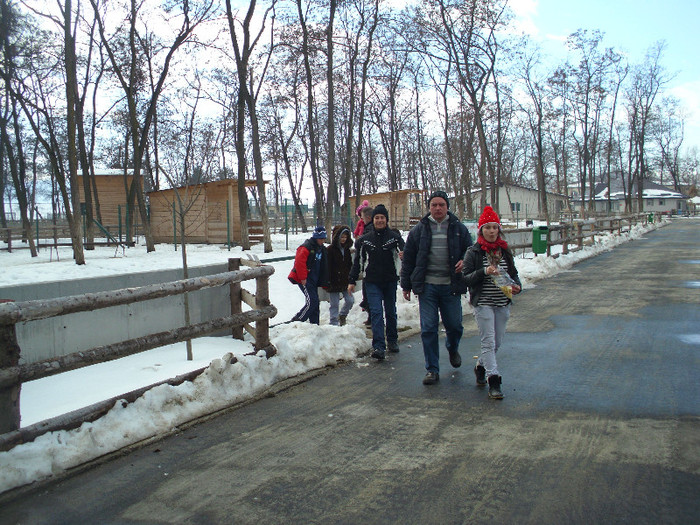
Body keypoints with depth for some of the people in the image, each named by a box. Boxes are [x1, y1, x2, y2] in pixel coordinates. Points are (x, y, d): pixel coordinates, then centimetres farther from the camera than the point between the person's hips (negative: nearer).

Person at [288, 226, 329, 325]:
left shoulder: (321, 248, 16)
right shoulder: (306, 247, -13)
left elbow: (323, 267, 25)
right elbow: (299, 262, -20)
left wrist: (324, 281, 22)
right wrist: (303, 278, -21)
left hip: (314, 280, 9)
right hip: (304, 280, -9)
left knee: (315, 302, 8)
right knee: (312, 301, -17)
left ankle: (314, 324, 16)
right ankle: (297, 321, -7)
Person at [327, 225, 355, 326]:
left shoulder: (346, 249, 11)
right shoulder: (330, 249, -9)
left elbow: (349, 266, 18)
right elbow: (327, 267, -12)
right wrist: (328, 282, -16)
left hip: (345, 282, 6)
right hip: (334, 283, -6)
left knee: (350, 300, 5)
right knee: (334, 304, 0)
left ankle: (342, 316, 30)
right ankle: (334, 324, 10)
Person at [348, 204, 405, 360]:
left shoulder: (395, 237, 1)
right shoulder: (364, 239, 5)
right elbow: (357, 261, 11)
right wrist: (352, 280, 8)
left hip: (390, 281, 1)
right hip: (372, 282, 0)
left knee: (391, 312, 13)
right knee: (376, 312, -10)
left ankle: (392, 341, 30)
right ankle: (379, 346, -14)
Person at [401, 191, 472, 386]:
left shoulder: (459, 229, 6)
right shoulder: (419, 230, 5)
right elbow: (408, 258, 9)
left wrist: (464, 262, -10)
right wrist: (406, 285, 8)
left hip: (451, 287, 1)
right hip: (427, 287, 0)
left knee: (454, 325, 7)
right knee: (428, 329, -1)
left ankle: (452, 349, 43)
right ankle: (432, 370, 11)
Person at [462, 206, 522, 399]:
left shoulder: (505, 251, 10)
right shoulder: (474, 252, -5)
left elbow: (514, 273, 16)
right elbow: (466, 278, -9)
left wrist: (517, 285, -4)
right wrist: (484, 272, -23)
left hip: (503, 304, 5)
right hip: (483, 304, -5)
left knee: (497, 342, 12)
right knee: (489, 341, -8)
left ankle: (481, 367, 37)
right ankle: (493, 381, -5)